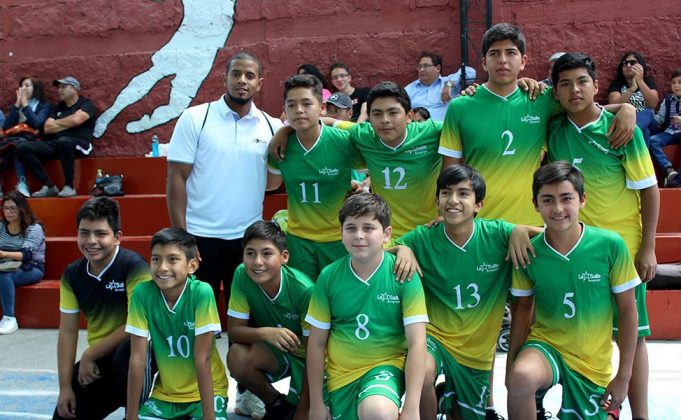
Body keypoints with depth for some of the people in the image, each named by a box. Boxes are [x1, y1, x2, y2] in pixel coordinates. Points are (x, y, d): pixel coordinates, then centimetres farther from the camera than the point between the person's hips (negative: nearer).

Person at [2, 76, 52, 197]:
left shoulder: (44, 106, 9)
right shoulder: (17, 105, 22)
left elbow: (36, 123, -11)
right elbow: (6, 127, 9)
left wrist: (25, 104, -3)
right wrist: (17, 105, 5)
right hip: (14, 140, 4)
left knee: (18, 146, -38)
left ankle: (22, 183, -47)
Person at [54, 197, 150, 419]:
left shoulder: (133, 266, -21)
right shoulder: (72, 274, -3)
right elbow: (68, 331, 1)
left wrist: (89, 355, -15)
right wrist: (65, 387, -1)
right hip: (98, 359, 6)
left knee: (126, 355, -38)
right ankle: (119, 397, 27)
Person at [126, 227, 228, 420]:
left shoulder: (201, 292, -22)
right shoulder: (142, 293, -15)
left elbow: (202, 358, -20)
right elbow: (138, 358, -12)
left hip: (206, 390, -3)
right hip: (165, 392, 3)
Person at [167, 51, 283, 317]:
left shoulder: (271, 126, 4)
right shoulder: (194, 118, -4)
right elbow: (176, 178, -6)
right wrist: (180, 235, -12)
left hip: (250, 238, 3)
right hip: (200, 236, -2)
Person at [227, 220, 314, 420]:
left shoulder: (304, 290, -30)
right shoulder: (242, 276, -20)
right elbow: (234, 330, -14)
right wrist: (266, 332, -36)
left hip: (305, 357, -3)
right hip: (274, 351, 4)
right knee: (236, 357, -27)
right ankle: (276, 404, 2)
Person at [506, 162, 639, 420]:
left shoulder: (610, 245, -15)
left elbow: (627, 310, -5)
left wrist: (624, 376, -3)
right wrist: (511, 365, 2)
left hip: (593, 363, 1)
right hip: (545, 344, -1)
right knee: (521, 378, -33)